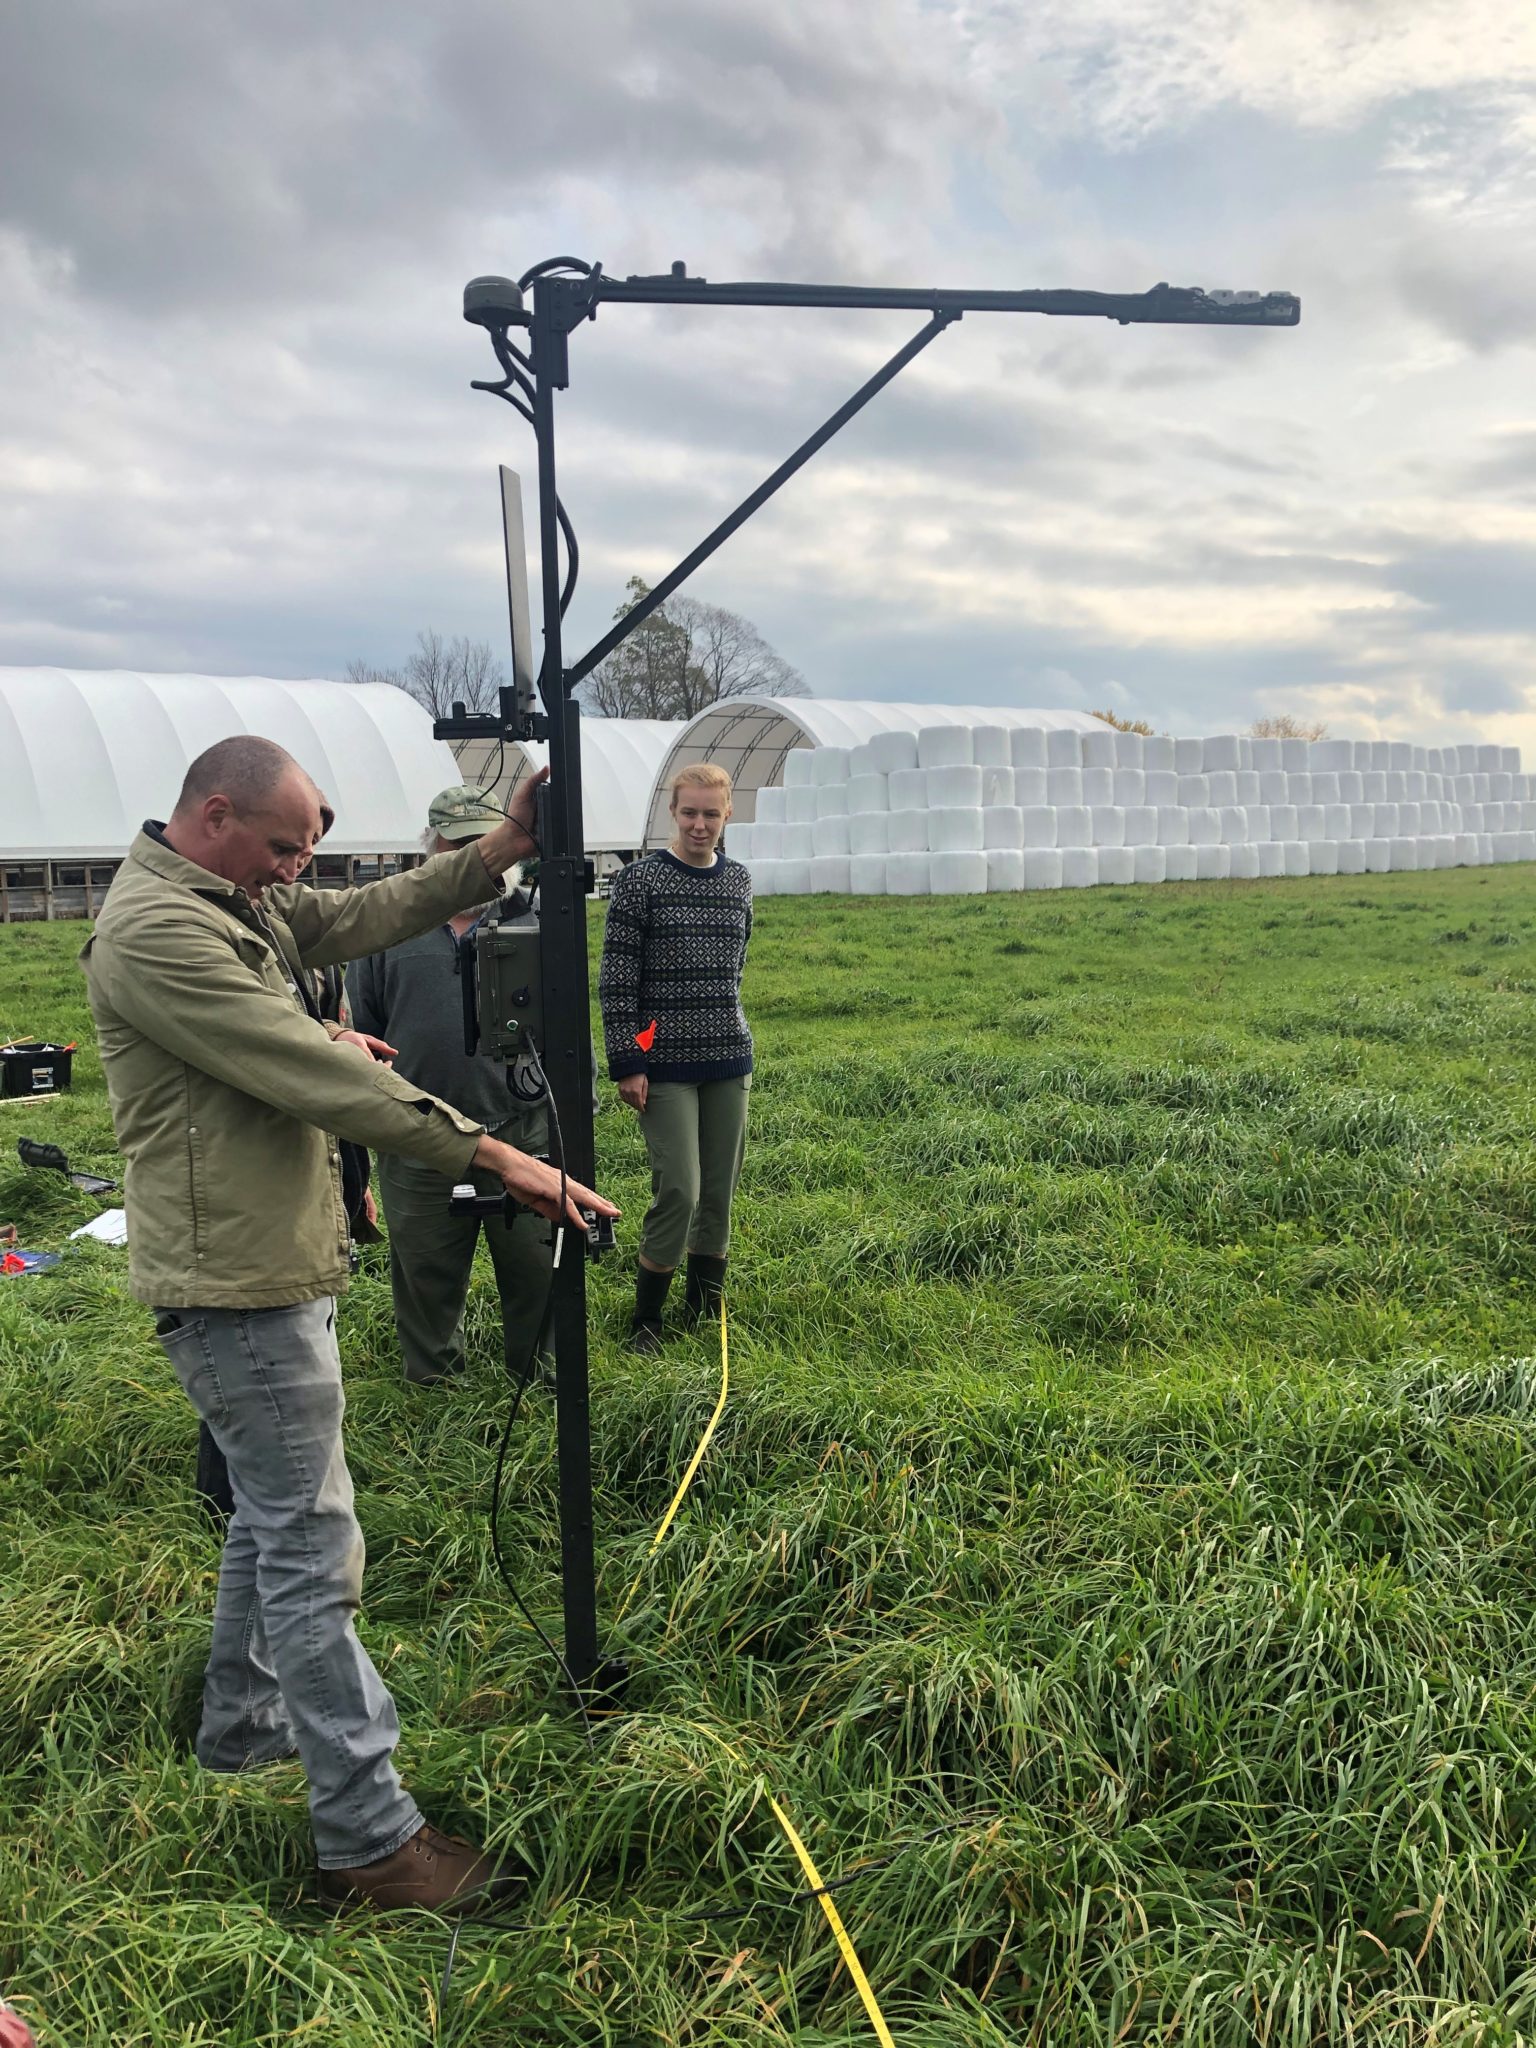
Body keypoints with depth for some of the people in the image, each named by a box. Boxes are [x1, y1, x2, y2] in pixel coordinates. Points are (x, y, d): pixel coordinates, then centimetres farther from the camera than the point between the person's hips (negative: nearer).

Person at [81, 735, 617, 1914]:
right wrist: (493, 1155, -26)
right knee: (314, 1549, -4)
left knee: (275, 1513, 24)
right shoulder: (157, 933, -22)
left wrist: (502, 852, -3)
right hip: (236, 1286, -11)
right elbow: (321, 1083, -27)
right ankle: (370, 1839, 6)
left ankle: (244, 1723, 43)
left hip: (279, 1268, 11)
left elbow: (368, 916, 9)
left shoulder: (241, 901, 10)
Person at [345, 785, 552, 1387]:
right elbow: (361, 1028, 12)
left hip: (521, 1130, 0)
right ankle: (432, 1383, 32)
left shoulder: (529, 919, 5)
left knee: (537, 1268, 8)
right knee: (426, 1274, 13)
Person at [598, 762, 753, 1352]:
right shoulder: (639, 880, -6)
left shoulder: (739, 882, 9)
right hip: (665, 1064, -5)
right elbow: (616, 980, -7)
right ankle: (645, 1320, 6)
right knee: (679, 1191, -10)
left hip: (729, 1063, 5)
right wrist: (626, 1064, -11)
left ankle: (705, 1310, 25)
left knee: (720, 1192, 9)